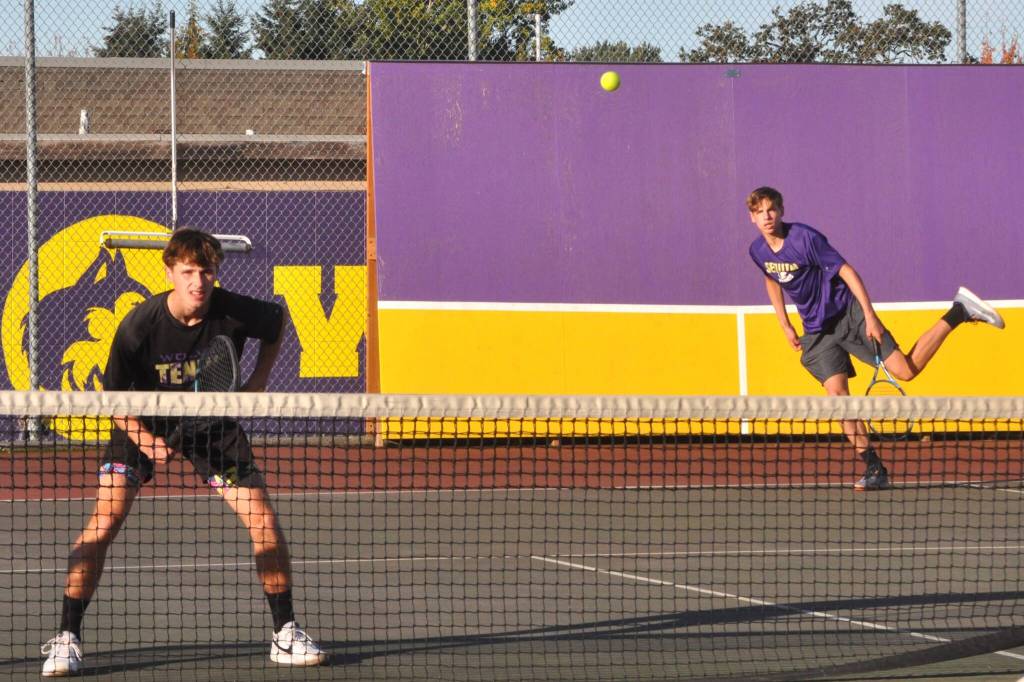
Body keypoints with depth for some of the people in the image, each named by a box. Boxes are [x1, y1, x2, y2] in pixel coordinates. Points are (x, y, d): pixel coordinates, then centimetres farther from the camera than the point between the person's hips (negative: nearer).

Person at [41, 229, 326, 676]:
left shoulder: (235, 313, -21)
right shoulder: (139, 325, -26)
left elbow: (278, 321, 4)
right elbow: (114, 396, -15)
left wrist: (258, 380, -4)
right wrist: (146, 440, -30)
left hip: (213, 422, 2)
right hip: (144, 424, -2)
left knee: (265, 522, -8)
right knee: (102, 525, -17)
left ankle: (285, 634, 8)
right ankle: (66, 639, -9)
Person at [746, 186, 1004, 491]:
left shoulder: (805, 238, -19)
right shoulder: (757, 251, 1)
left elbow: (847, 271, -17)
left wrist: (870, 317, -23)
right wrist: (785, 326, 20)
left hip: (848, 314, -5)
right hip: (817, 333, 5)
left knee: (906, 370, -14)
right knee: (837, 393, -11)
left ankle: (958, 312, 3)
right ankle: (874, 468, -8)